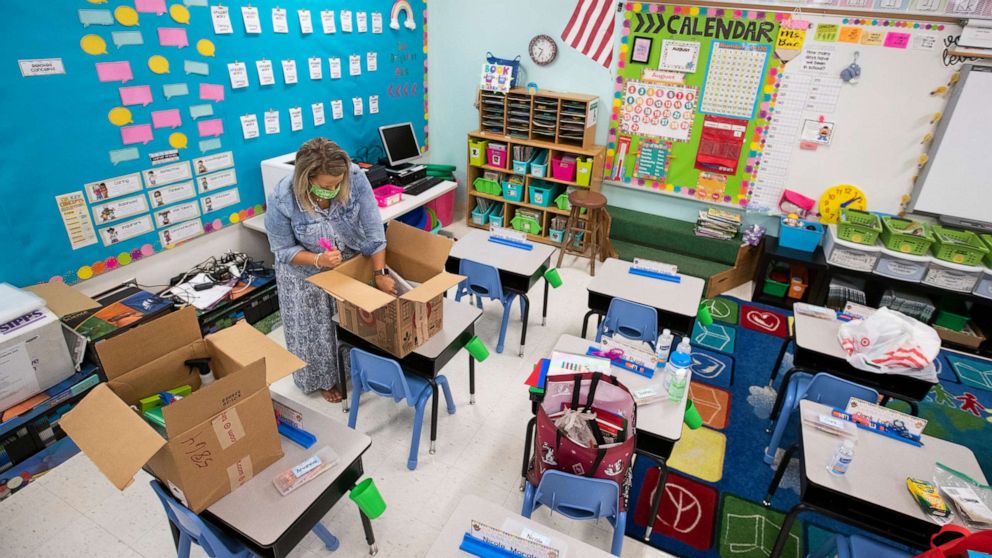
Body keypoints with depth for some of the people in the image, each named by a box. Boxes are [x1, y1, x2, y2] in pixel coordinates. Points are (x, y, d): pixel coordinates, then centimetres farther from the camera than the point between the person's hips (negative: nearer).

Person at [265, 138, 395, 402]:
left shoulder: (355, 178, -29)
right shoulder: (282, 200, -32)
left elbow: (373, 229, -22)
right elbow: (283, 249, -18)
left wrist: (380, 274, -22)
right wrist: (318, 260, -35)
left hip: (351, 263, 2)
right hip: (306, 272, -2)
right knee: (315, 329, 12)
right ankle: (324, 379, 38)